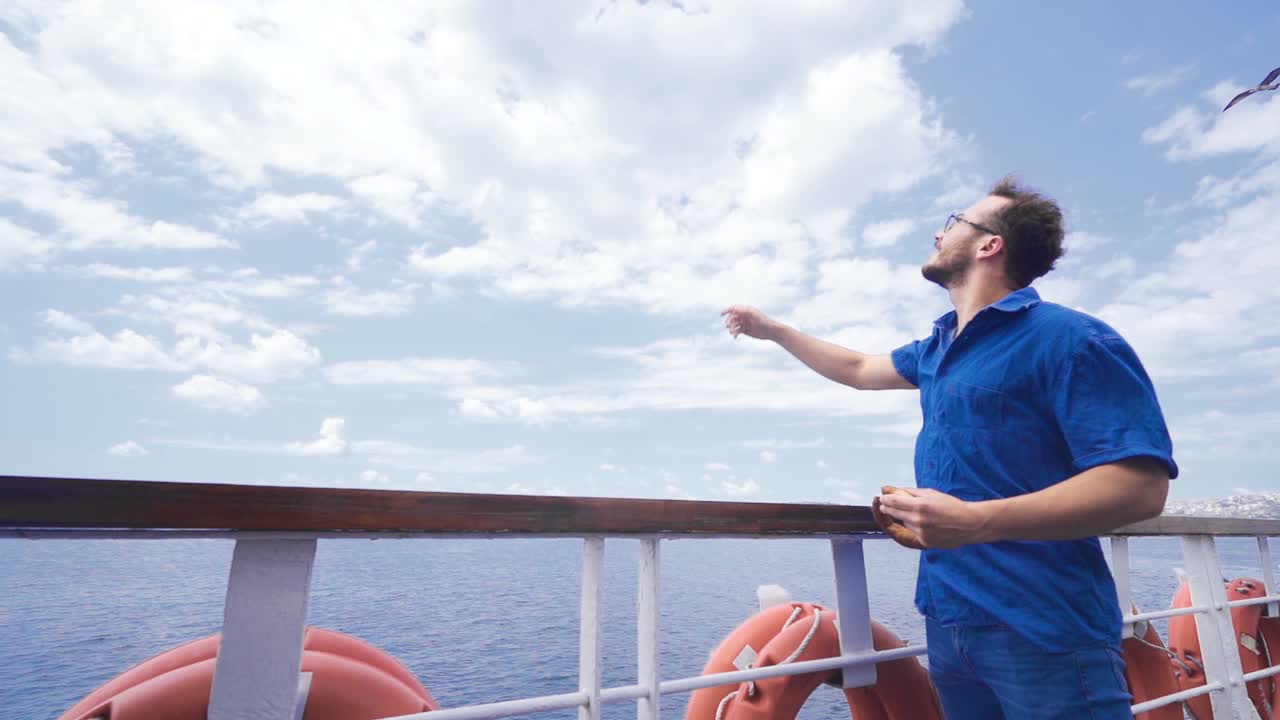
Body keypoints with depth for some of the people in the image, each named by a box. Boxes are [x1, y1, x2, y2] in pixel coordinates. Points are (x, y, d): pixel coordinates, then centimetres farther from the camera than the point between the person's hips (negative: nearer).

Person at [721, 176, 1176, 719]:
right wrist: (771, 329, 31)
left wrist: (976, 521, -29)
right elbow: (858, 370, 28)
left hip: (1041, 628, -7)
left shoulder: (1066, 337, -13)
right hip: (949, 617, 8)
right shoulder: (937, 349, 12)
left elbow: (1140, 486, -20)